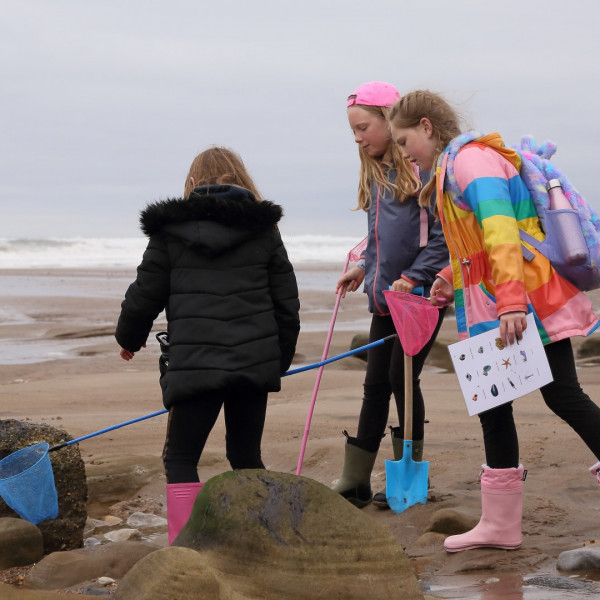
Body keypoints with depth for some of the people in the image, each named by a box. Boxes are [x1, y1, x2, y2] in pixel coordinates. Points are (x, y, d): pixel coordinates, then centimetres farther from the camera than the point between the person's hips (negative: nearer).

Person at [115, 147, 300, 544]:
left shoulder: (170, 231, 3)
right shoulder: (265, 230, 9)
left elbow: (145, 296, 7)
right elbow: (287, 304, 11)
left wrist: (129, 339, 27)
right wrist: (279, 363, 21)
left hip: (195, 363, -3)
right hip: (256, 362, 3)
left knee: (180, 459, 3)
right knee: (247, 456, 16)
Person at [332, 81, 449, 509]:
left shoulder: (422, 168, -11)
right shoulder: (375, 173, 13)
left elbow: (442, 233, -15)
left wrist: (413, 277, -19)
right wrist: (365, 266, 11)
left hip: (421, 294, -8)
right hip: (386, 297, 8)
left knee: (402, 378, -6)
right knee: (376, 384, 8)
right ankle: (355, 483, 12)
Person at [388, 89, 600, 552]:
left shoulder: (472, 160, -14)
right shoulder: (450, 169, 18)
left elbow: (500, 231, -26)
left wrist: (511, 300, -35)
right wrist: (453, 278, 12)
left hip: (525, 302, -10)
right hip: (494, 309, 10)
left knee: (563, 396, -7)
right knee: (492, 404, 10)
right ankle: (500, 524, 16)